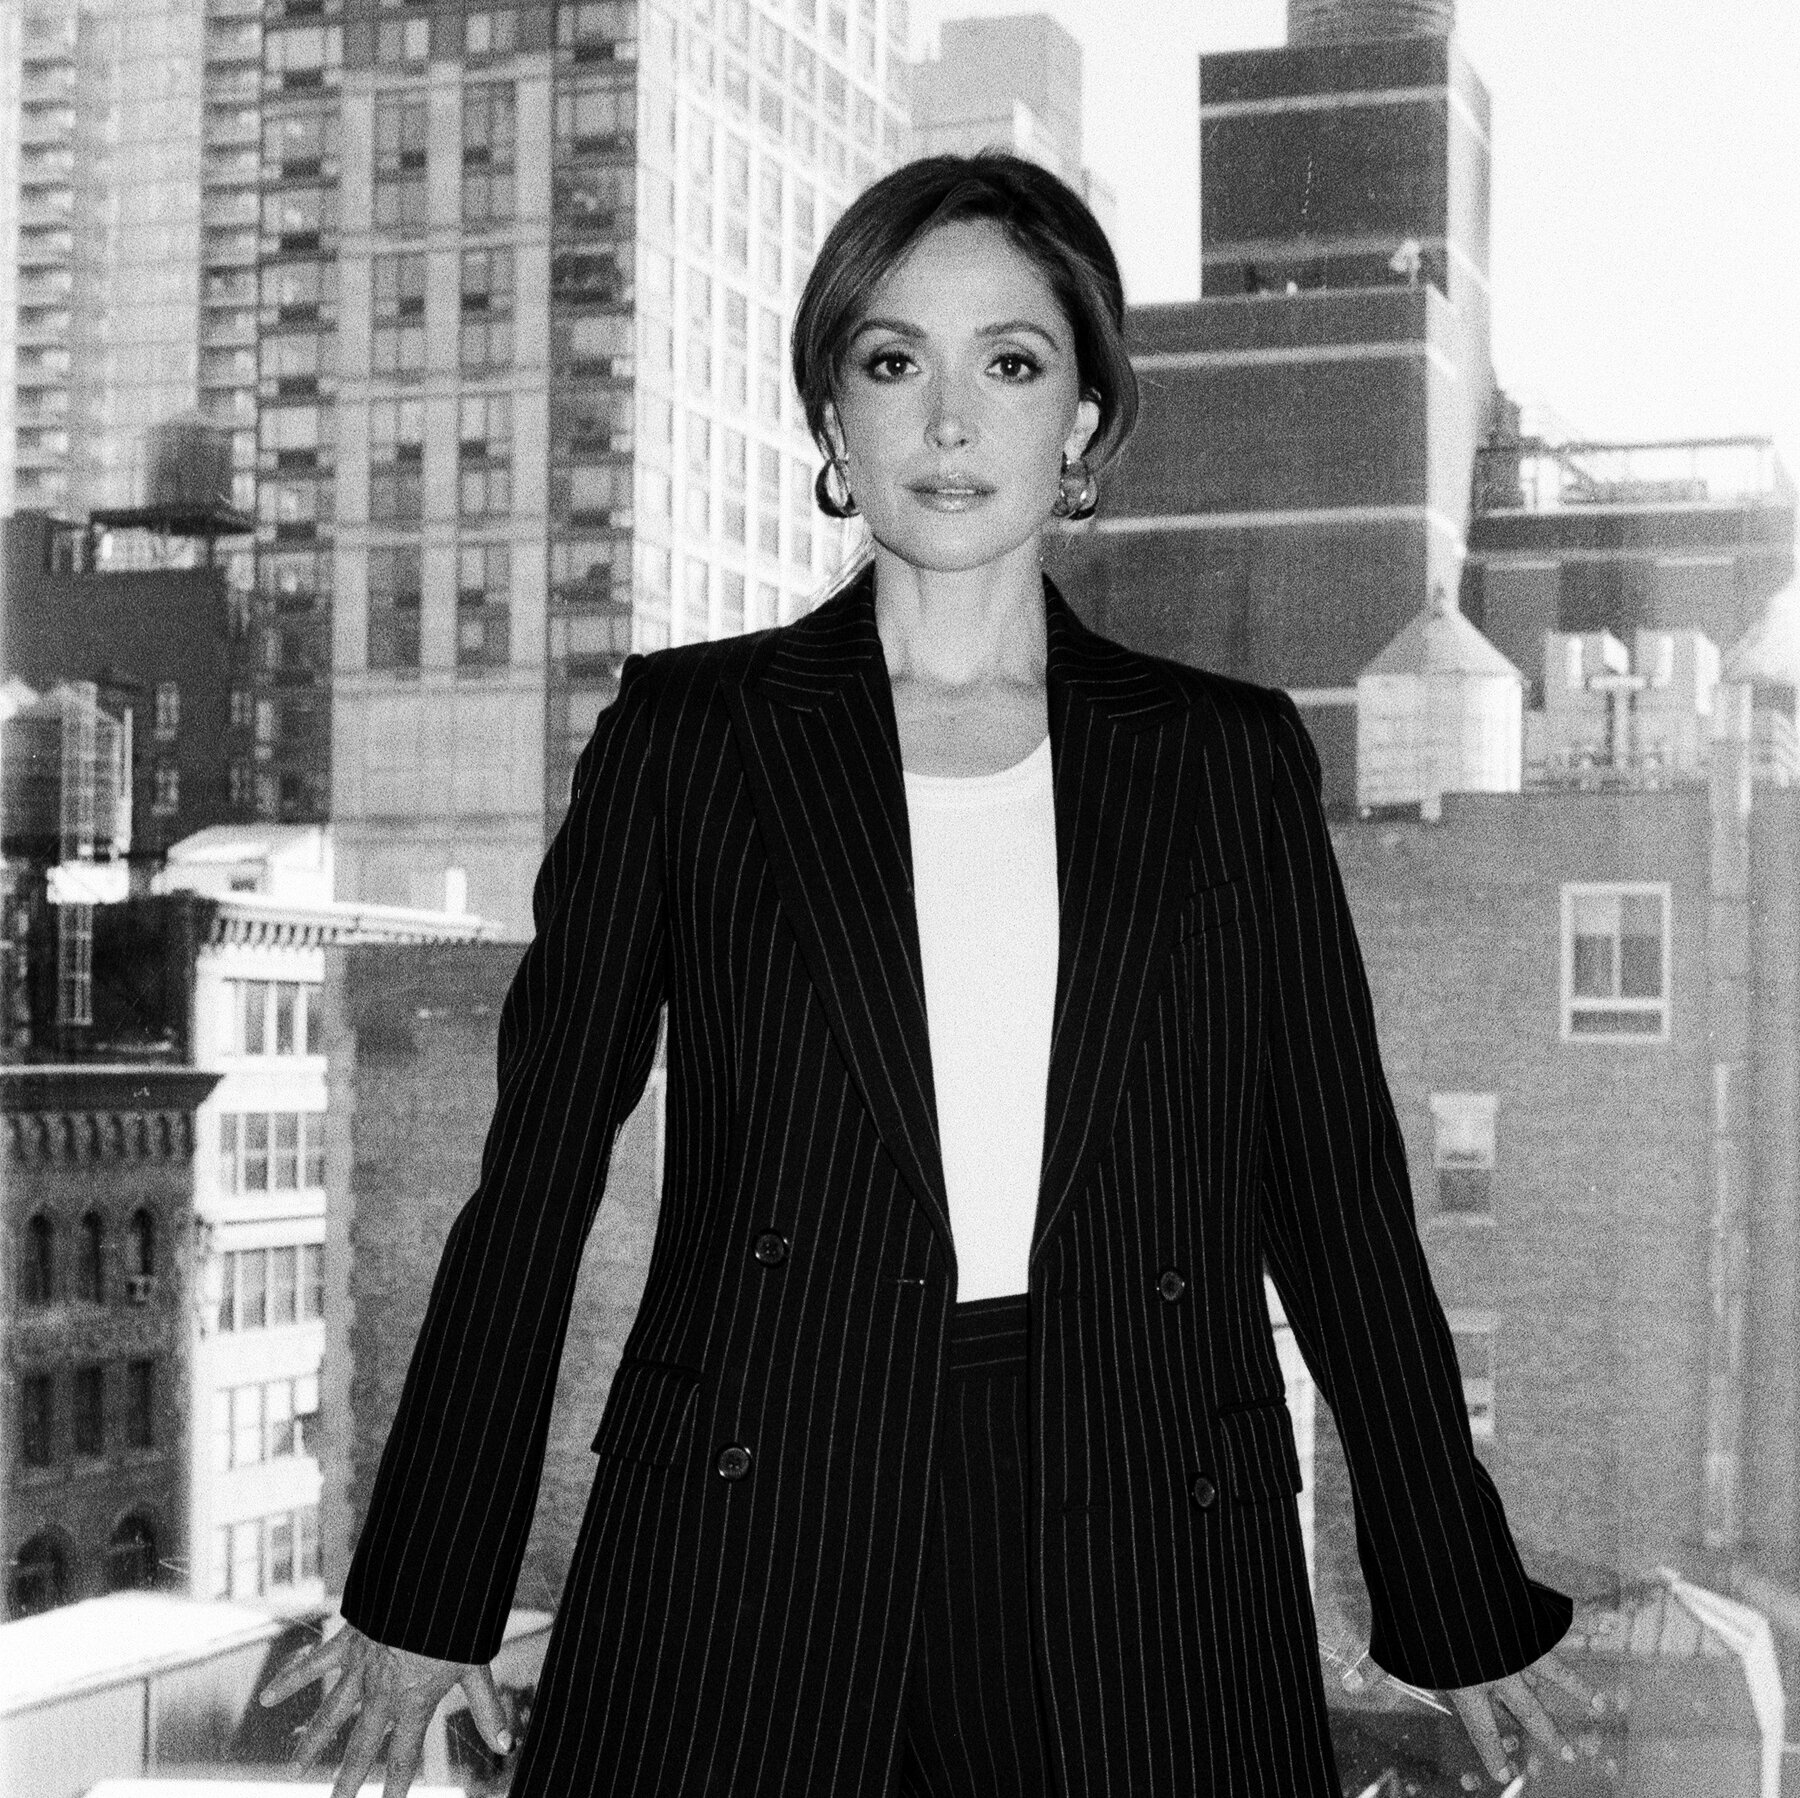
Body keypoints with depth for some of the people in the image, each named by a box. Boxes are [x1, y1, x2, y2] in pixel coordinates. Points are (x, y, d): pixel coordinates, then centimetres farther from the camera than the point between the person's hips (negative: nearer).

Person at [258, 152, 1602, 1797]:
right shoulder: (689, 733, 5)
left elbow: (1336, 1194, 11)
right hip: (749, 1538, -1)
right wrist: (423, 1592, 7)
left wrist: (1464, 1604, 13)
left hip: (1141, 1558, 1)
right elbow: (536, 1172, 6)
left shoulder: (1229, 758, 9)